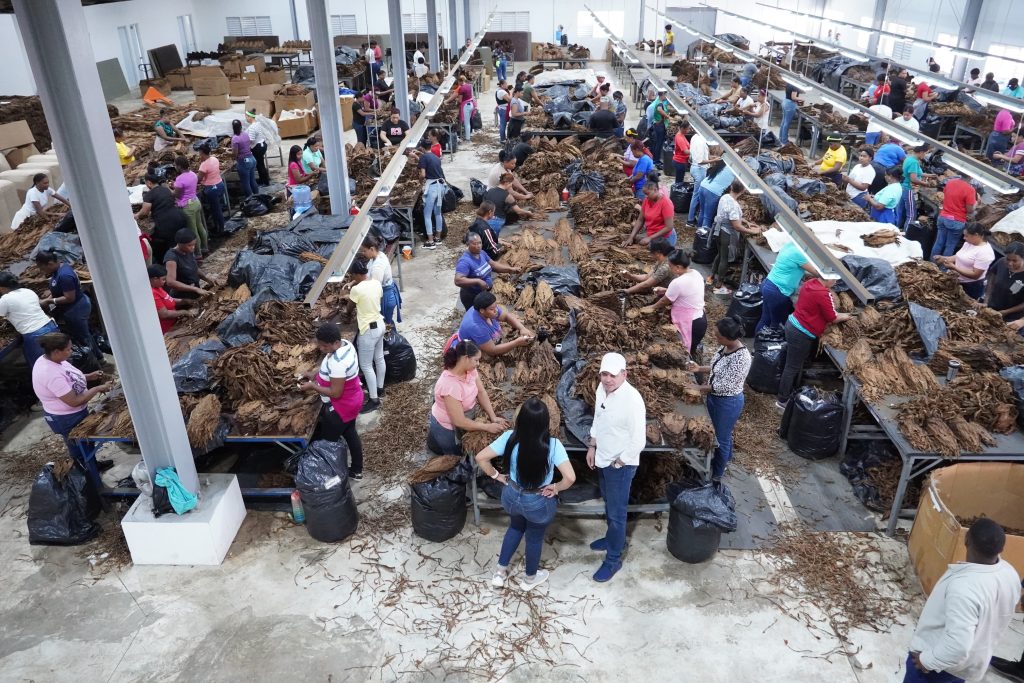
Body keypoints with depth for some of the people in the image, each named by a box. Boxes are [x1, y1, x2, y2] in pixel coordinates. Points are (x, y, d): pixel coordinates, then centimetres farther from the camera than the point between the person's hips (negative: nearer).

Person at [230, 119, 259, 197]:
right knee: (253, 180, 19)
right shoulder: (246, 134, 2)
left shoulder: (235, 138, -18)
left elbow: (235, 153, -16)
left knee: (246, 183, 6)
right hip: (252, 159, 7)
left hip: (243, 162, -7)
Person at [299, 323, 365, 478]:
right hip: (351, 400, 10)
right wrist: (315, 371, 2)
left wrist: (312, 386, -20)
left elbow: (335, 393, -30)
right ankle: (356, 470, 43)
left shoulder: (337, 362, -36)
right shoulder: (344, 343, -6)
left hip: (341, 407, -10)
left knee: (328, 440, 12)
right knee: (350, 433, 25)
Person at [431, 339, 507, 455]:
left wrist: (493, 418, -16)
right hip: (447, 428, -7)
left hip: (465, 418, 7)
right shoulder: (450, 385, -37)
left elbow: (481, 392, -7)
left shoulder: (469, 369, -15)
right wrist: (488, 427, -26)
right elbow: (459, 422, -33)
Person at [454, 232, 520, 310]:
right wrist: (478, 281, -43)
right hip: (472, 297, -8)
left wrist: (510, 269, 1)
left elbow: (493, 264, 10)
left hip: (485, 293, 8)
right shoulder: (465, 261, -29)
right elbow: (458, 281, -38)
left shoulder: (482, 253, -3)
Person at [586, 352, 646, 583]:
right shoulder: (602, 388, -6)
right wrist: (592, 447, 11)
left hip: (621, 465, -8)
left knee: (616, 513, 6)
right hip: (603, 459, 8)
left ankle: (613, 560, 22)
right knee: (609, 505, 26)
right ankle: (614, 538, 49)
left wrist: (618, 462, -15)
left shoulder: (632, 400, -30)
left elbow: (638, 441, -25)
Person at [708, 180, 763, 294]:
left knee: (720, 255, 26)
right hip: (727, 234, -9)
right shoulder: (734, 205, -29)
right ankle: (719, 286, 18)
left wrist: (746, 222, 10)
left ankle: (712, 277, 41)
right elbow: (737, 226, -29)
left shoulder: (725, 197, -2)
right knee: (725, 259, 7)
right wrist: (753, 231, -17)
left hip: (720, 230, 9)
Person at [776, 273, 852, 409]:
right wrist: (844, 317, 10)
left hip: (793, 324, 9)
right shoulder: (824, 294, -22)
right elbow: (832, 318, -10)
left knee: (794, 365, 20)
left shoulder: (810, 283, 4)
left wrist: (838, 314, 16)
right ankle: (783, 401, 9)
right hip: (801, 333, -9)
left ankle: (789, 393, 32)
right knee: (793, 367, 0)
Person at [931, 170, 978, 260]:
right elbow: (970, 210, -13)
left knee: (938, 243, 13)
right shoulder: (969, 189, -17)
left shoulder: (949, 182, 1)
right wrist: (975, 204, 7)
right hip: (957, 222, -6)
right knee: (950, 246, 5)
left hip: (943, 217, 6)